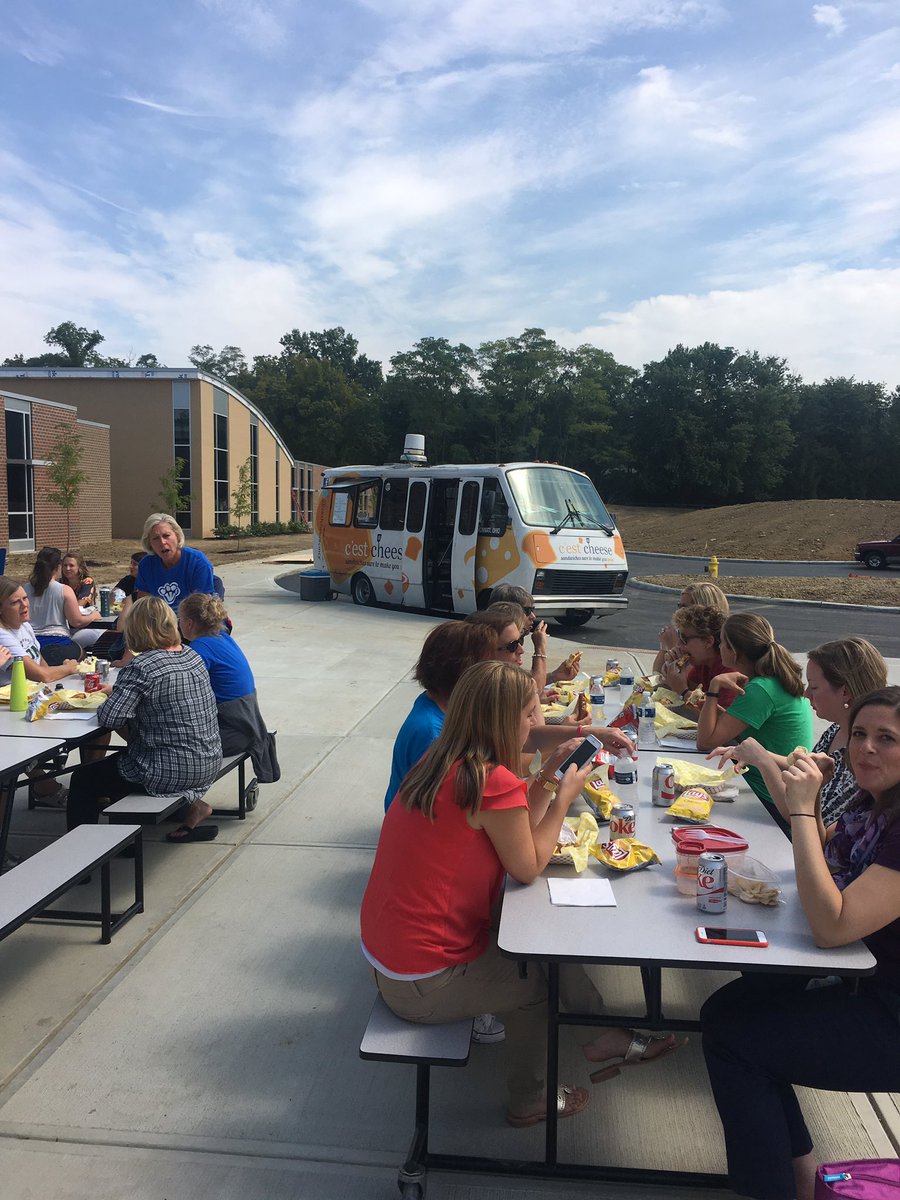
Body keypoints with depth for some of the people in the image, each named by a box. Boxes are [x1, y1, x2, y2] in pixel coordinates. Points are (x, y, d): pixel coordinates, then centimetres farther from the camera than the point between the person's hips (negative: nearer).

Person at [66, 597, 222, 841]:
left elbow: (110, 718, -22)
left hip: (171, 772, -8)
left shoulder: (140, 668, -19)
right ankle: (188, 802, 24)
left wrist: (112, 696, 0)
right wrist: (117, 690, 16)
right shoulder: (192, 656, 5)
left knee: (82, 779, 11)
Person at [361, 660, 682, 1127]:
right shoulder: (495, 782, -26)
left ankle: (600, 1038, 31)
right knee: (541, 975, 18)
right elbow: (528, 867, -13)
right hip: (423, 986, -8)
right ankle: (528, 1100, 39)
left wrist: (550, 770, 8)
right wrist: (564, 796, -3)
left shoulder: (443, 765, 2)